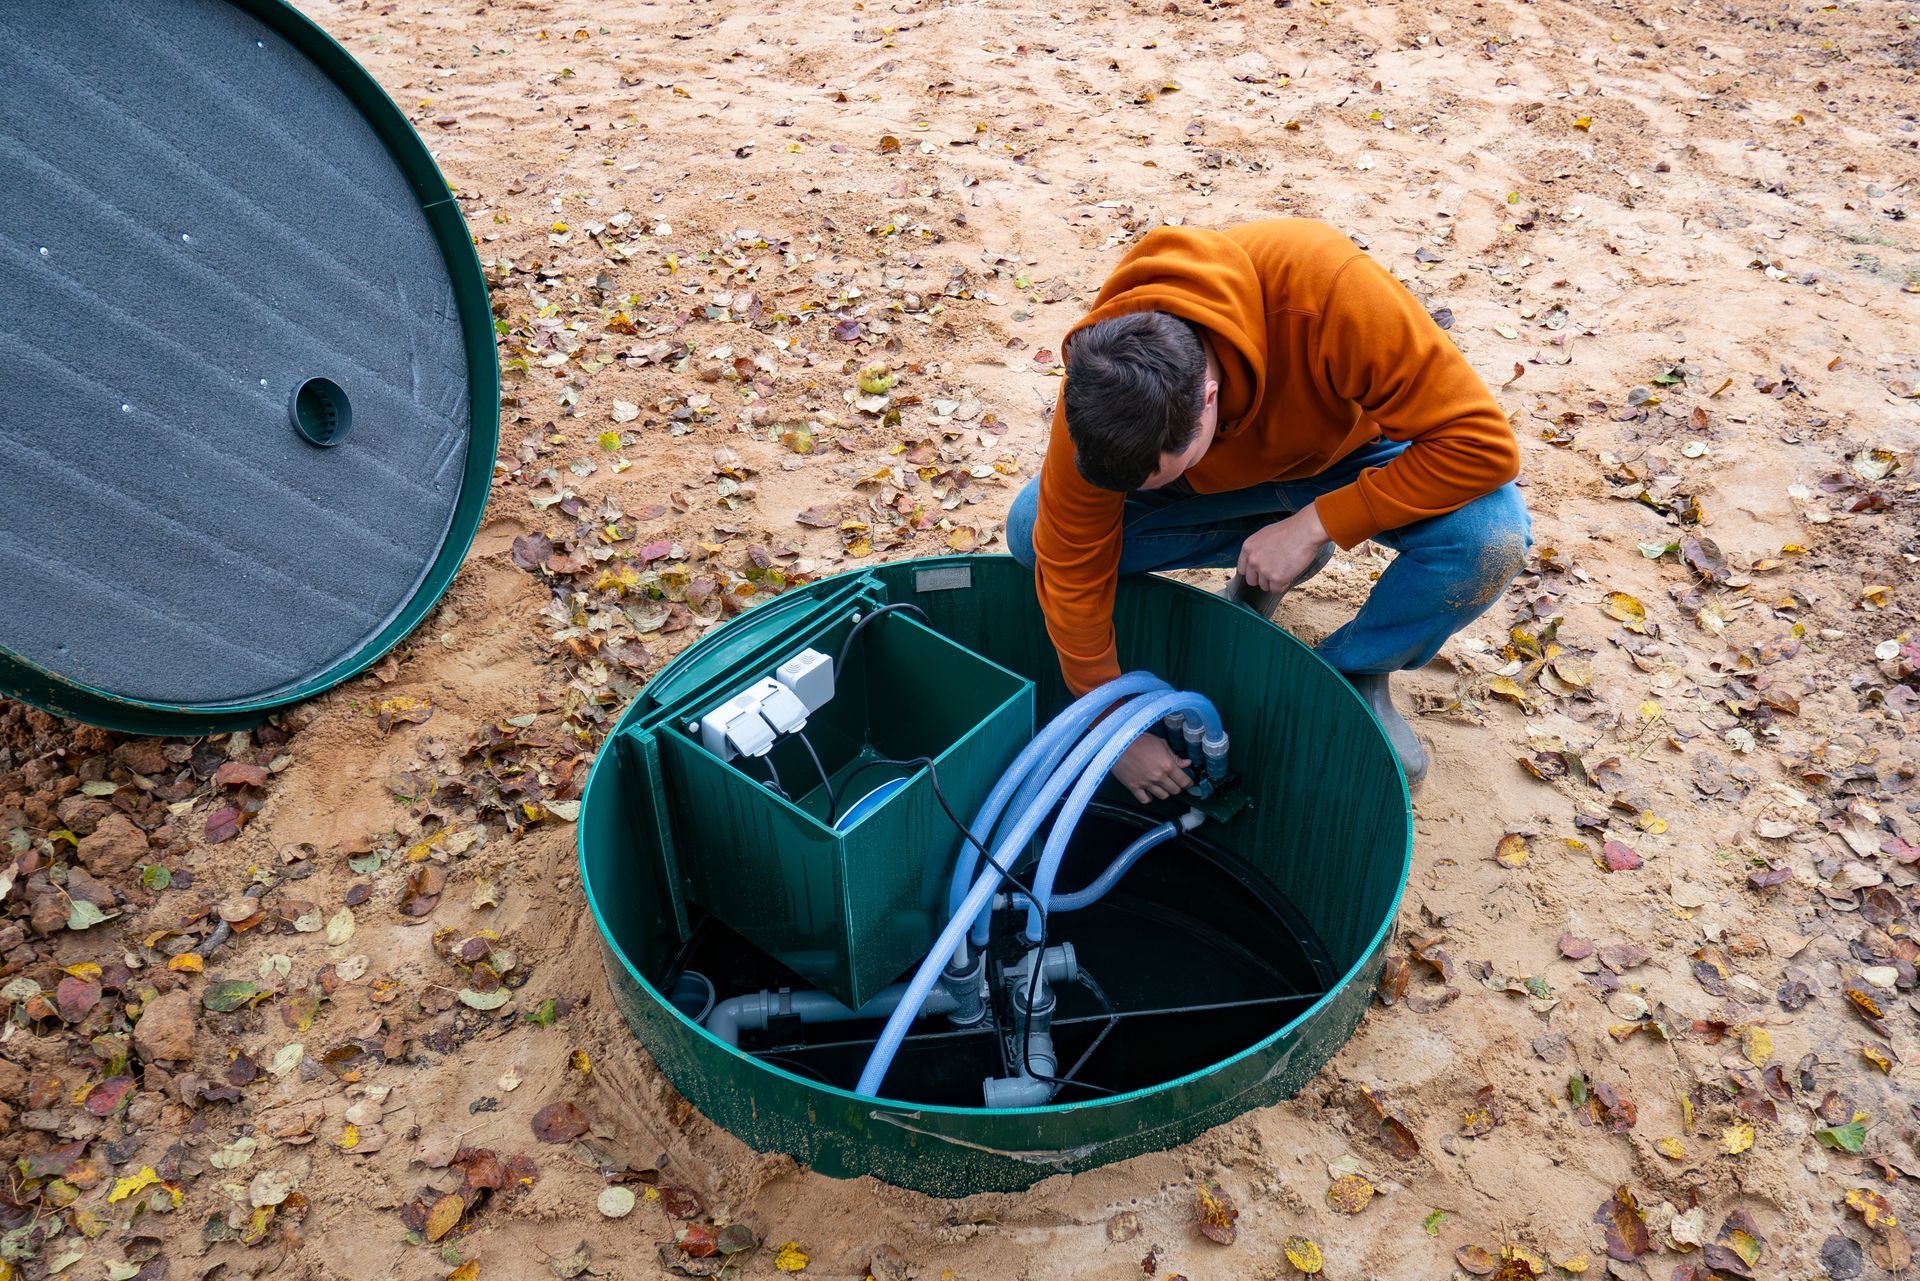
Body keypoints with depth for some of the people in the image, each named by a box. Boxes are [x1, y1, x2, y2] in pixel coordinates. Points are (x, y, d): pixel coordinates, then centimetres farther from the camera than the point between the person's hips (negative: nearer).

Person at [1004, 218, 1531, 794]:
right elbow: (1071, 569, -20)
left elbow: (1483, 443, -34)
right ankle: (1261, 562, 2)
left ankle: (1354, 674, -2)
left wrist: (1313, 525, -36)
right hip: (1229, 477, 2)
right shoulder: (1097, 394, -31)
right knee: (1030, 531, -19)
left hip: (1348, 452, -2)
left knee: (1492, 539, -33)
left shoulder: (1326, 292, -41)